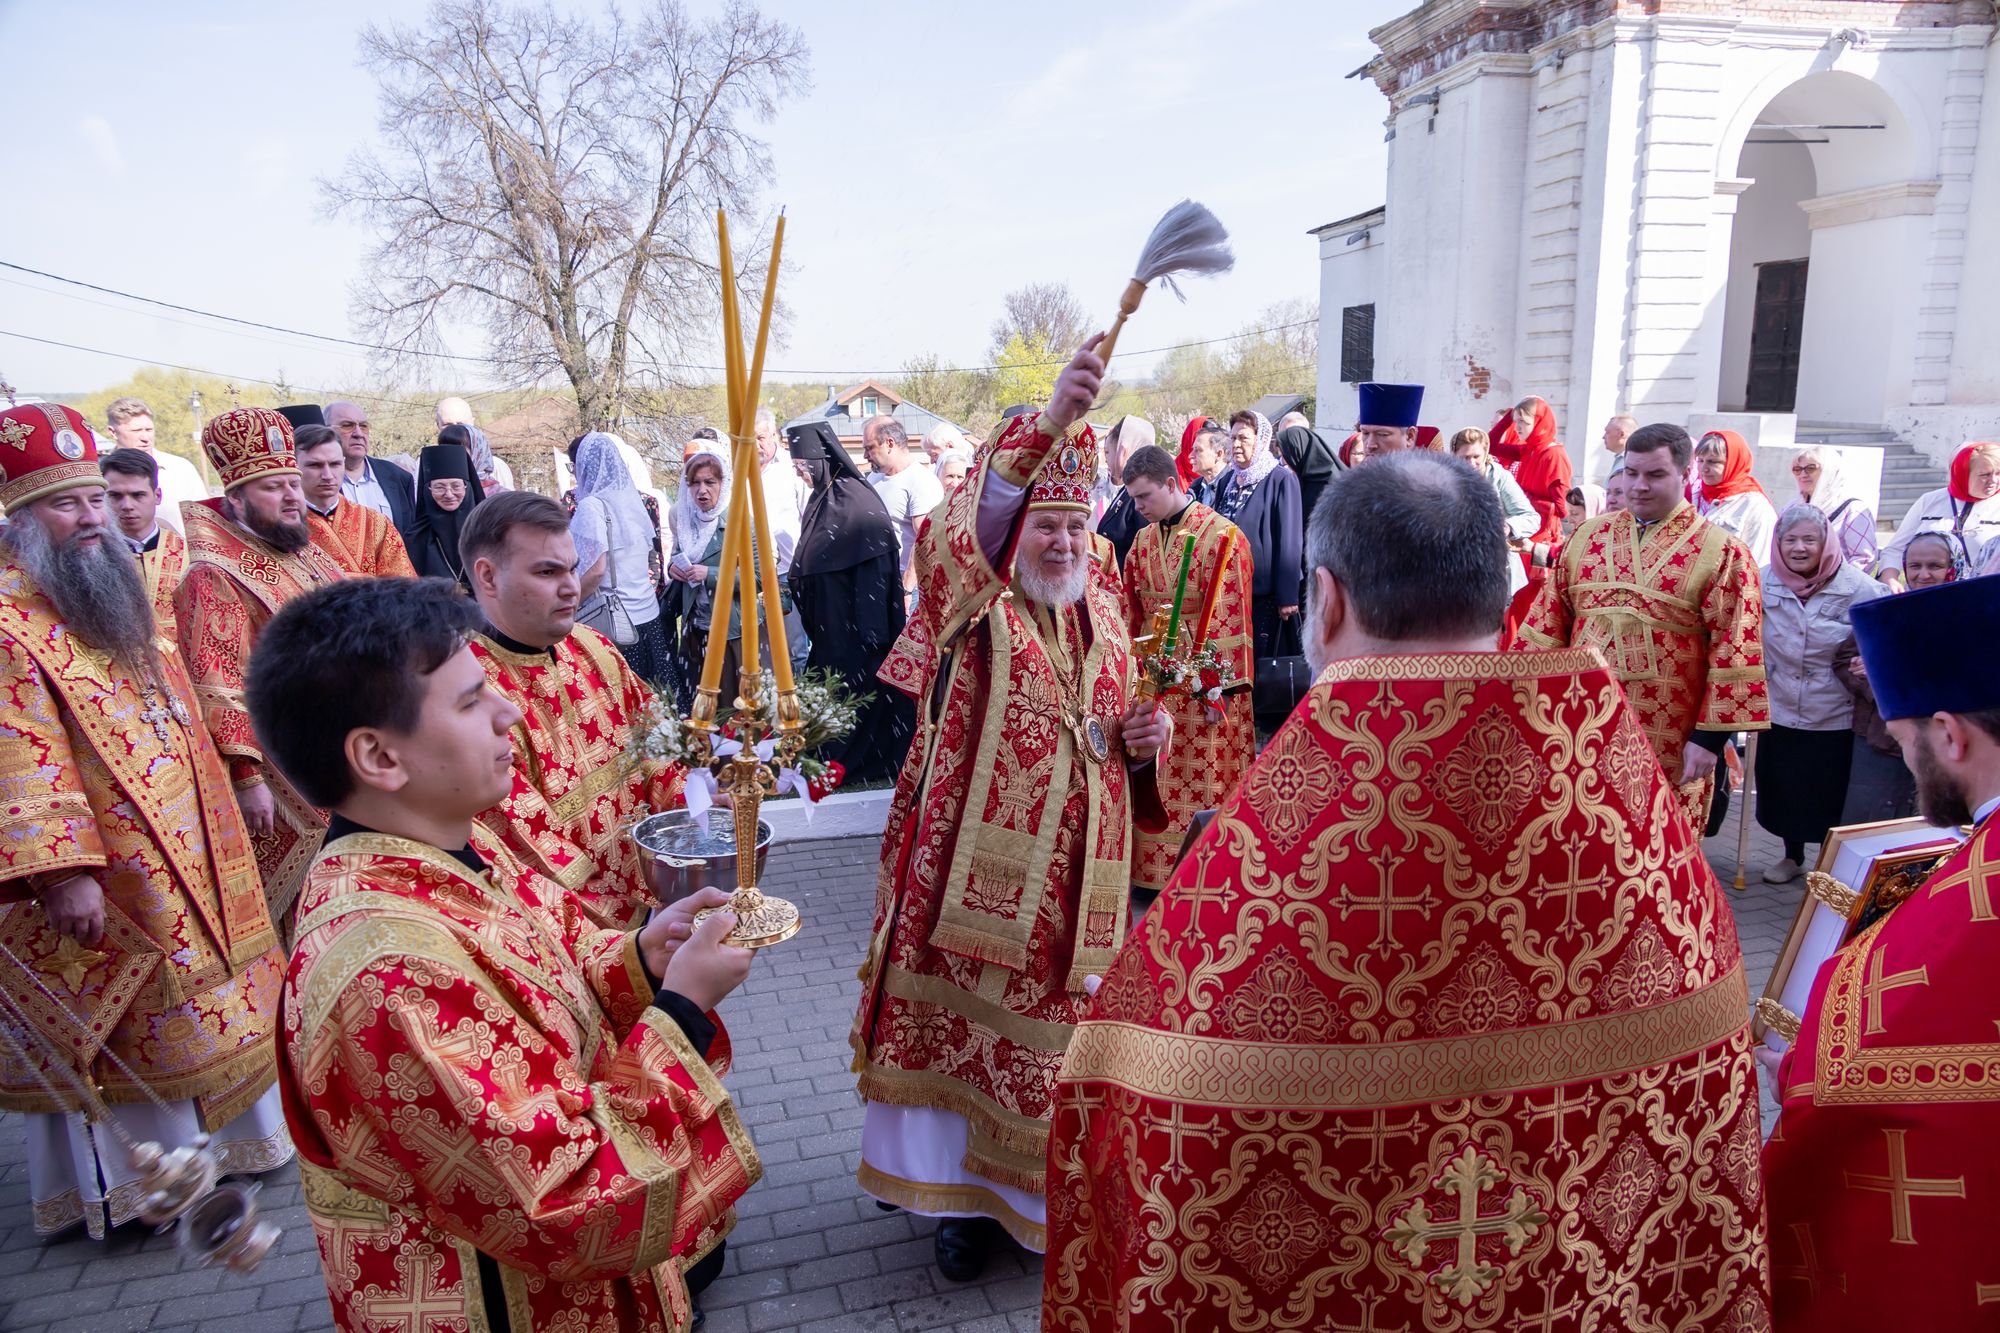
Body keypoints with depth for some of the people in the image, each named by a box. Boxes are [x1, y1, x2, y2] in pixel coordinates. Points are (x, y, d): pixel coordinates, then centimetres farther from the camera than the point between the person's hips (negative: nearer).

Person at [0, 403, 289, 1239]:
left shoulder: (112, 591, 11)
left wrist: (226, 791, 20)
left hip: (178, 853, 9)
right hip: (96, 888, -8)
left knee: (200, 1000, 19)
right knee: (116, 1030, 5)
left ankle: (218, 1135, 36)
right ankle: (124, 1184, 21)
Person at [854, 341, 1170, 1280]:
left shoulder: (1103, 616, 11)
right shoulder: (975, 606, -6)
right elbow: (958, 532, -30)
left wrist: (1142, 740, -4)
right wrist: (1049, 423, -42)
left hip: (1078, 879, 5)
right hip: (976, 871, -4)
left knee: (1060, 1039, 12)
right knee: (961, 1025, 4)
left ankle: (1044, 1194, 33)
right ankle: (962, 1197, 25)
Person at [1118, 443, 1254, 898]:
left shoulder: (1222, 536, -11)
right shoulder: (1143, 541, 9)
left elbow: (1229, 618, -14)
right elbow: (1130, 614, 12)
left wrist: (1218, 688, -15)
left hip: (1204, 683, -6)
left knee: (1203, 785, 2)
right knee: (1156, 785, 10)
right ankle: (1155, 872, 20)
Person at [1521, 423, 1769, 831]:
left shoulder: (1721, 553, -4)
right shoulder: (1586, 537, 8)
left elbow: (1735, 654, -7)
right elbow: (1547, 626, 10)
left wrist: (1711, 736, -11)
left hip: (1668, 747, -3)